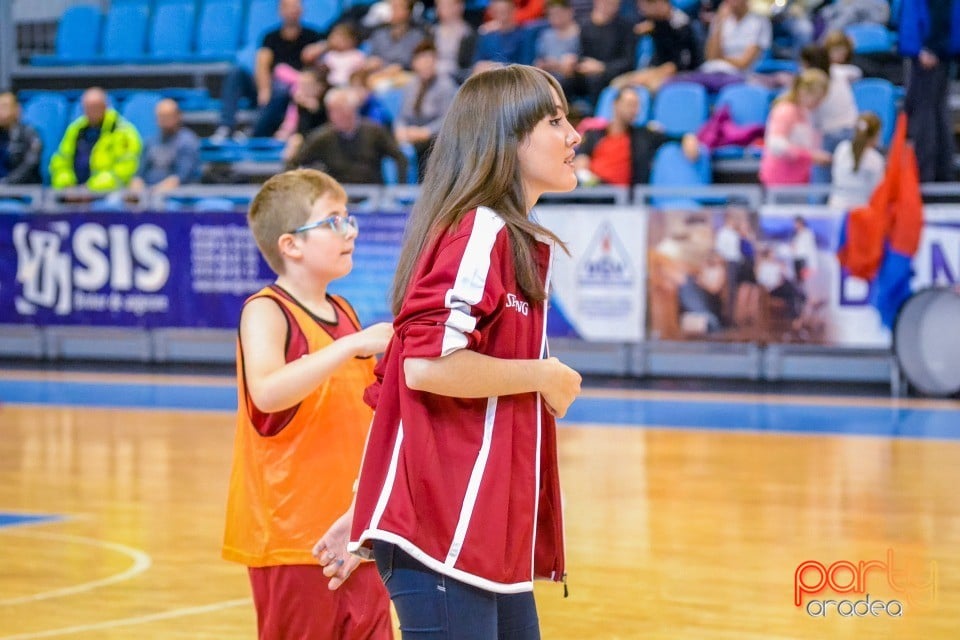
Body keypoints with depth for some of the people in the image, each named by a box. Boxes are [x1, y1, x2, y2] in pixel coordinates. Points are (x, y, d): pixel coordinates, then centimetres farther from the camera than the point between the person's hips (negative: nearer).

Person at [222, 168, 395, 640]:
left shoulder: (344, 313, 13)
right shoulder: (266, 312, -9)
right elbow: (266, 392, -29)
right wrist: (352, 345, -30)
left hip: (353, 529, 7)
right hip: (291, 533, -7)